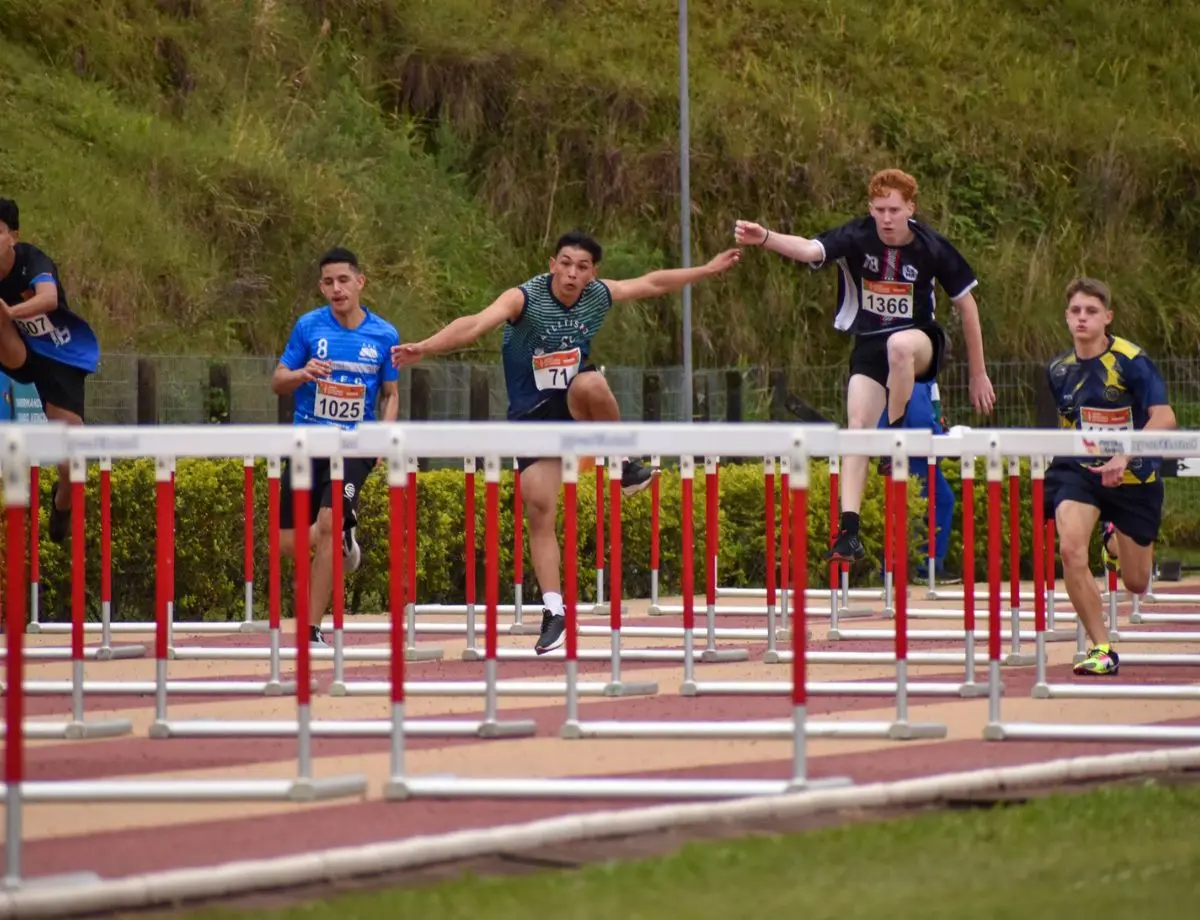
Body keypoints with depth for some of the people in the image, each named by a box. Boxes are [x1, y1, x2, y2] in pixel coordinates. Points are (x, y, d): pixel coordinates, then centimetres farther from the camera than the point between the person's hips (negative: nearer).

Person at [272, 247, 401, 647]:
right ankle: (343, 538, 39)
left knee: (328, 524, -21)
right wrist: (303, 373, -17)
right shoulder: (308, 326, -2)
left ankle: (312, 629, -12)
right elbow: (277, 382, 5)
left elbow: (391, 393, 12)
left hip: (355, 447, -2)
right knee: (289, 544, 2)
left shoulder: (384, 335, 0)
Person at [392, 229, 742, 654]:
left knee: (591, 384, -35)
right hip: (532, 413, -1)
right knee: (539, 509, -9)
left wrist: (710, 269, 18)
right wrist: (425, 346, -52)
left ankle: (625, 466, -12)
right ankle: (554, 611, 0)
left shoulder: (599, 296, -6)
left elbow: (654, 283, 11)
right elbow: (476, 323, -36)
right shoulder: (525, 298, -20)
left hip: (575, 408, 1)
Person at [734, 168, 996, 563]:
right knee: (858, 426, -15)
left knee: (899, 344, -37)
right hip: (869, 346, 2)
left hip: (921, 342, -2)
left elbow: (966, 305, -3)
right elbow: (809, 250, -31)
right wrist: (764, 237, -53)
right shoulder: (857, 237, -13)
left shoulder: (932, 247, -14)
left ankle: (896, 436, -18)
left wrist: (978, 374, 0)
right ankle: (849, 529, -16)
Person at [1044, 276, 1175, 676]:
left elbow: (1164, 418, -27)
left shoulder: (1131, 362, -17)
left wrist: (1124, 456, -40)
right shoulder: (1059, 370, -1)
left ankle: (1118, 536, 49)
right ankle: (1102, 649, -15)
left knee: (1136, 583, 11)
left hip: (1132, 475, -2)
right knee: (1071, 549, -27)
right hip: (1079, 470, 2)